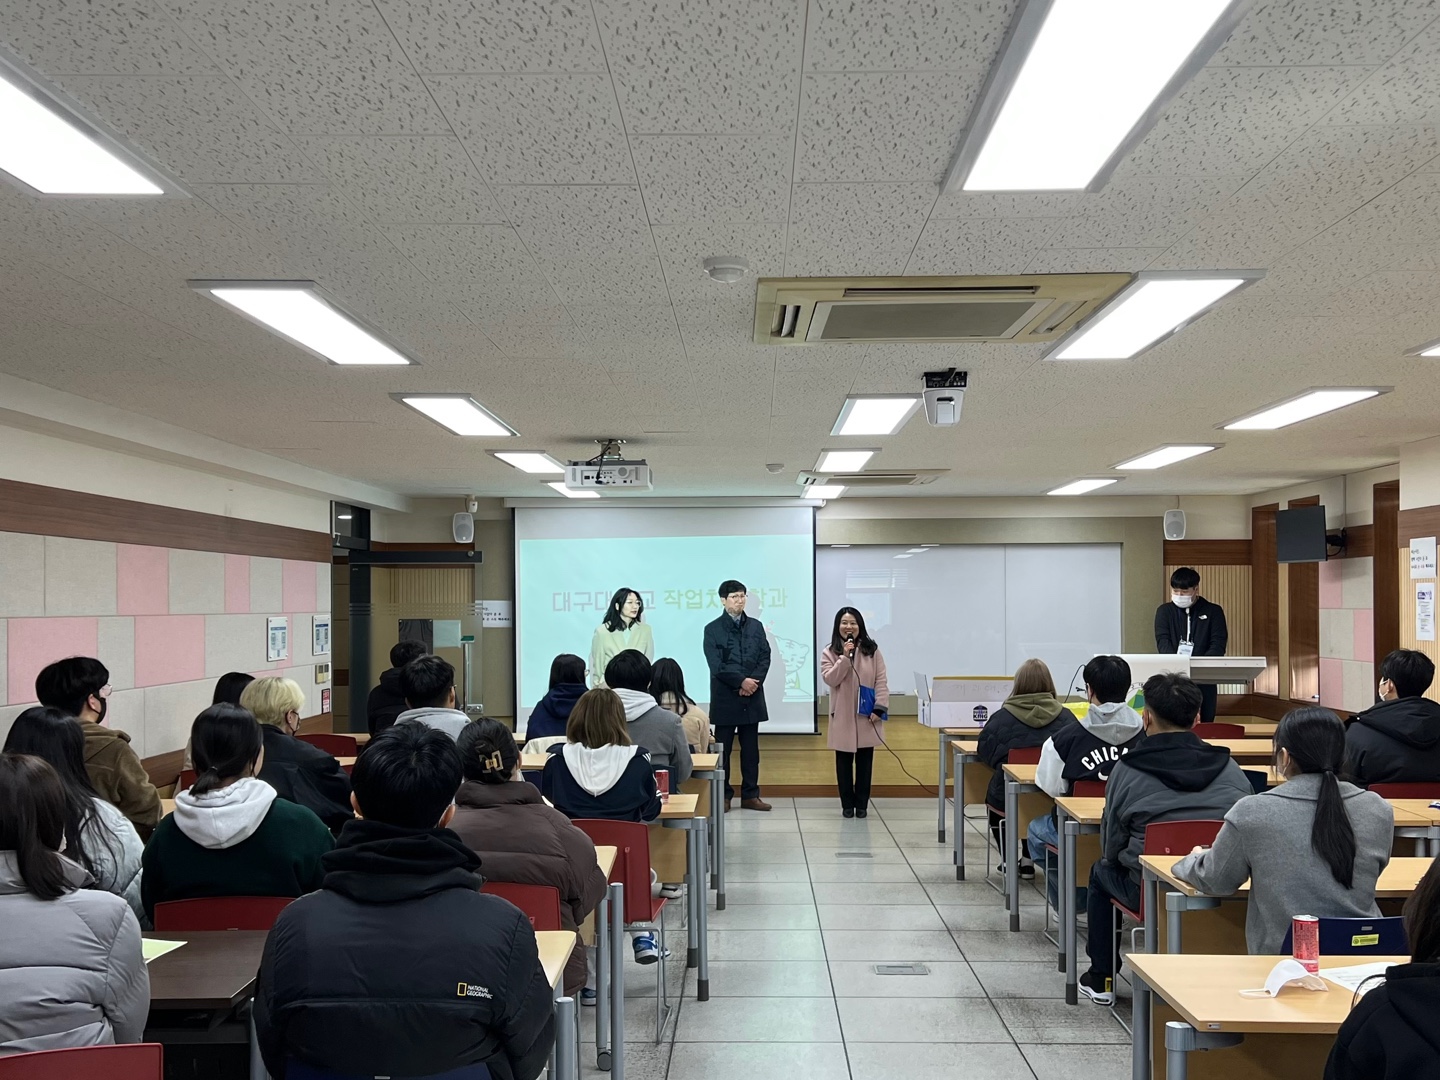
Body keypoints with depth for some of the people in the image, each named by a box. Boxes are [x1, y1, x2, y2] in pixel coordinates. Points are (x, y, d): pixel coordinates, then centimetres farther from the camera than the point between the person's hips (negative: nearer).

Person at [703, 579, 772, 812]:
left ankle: (750, 794, 14)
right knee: (722, 748, 2)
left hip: (752, 697, 3)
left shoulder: (756, 626, 11)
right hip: (725, 698, -3)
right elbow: (716, 665, -9)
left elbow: (765, 657, 5)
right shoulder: (713, 629, -1)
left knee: (751, 748, 7)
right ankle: (723, 795, 9)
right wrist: (741, 681, -15)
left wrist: (754, 681, -11)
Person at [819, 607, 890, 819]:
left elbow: (881, 681, -1)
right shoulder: (830, 652, 1)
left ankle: (862, 804, 15)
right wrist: (845, 657, -19)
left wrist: (879, 708, -10)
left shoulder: (872, 650, 1)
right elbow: (830, 679, -11)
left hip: (866, 715, 0)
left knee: (864, 761, 6)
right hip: (843, 717, 0)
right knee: (844, 761, 6)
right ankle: (847, 804, 14)